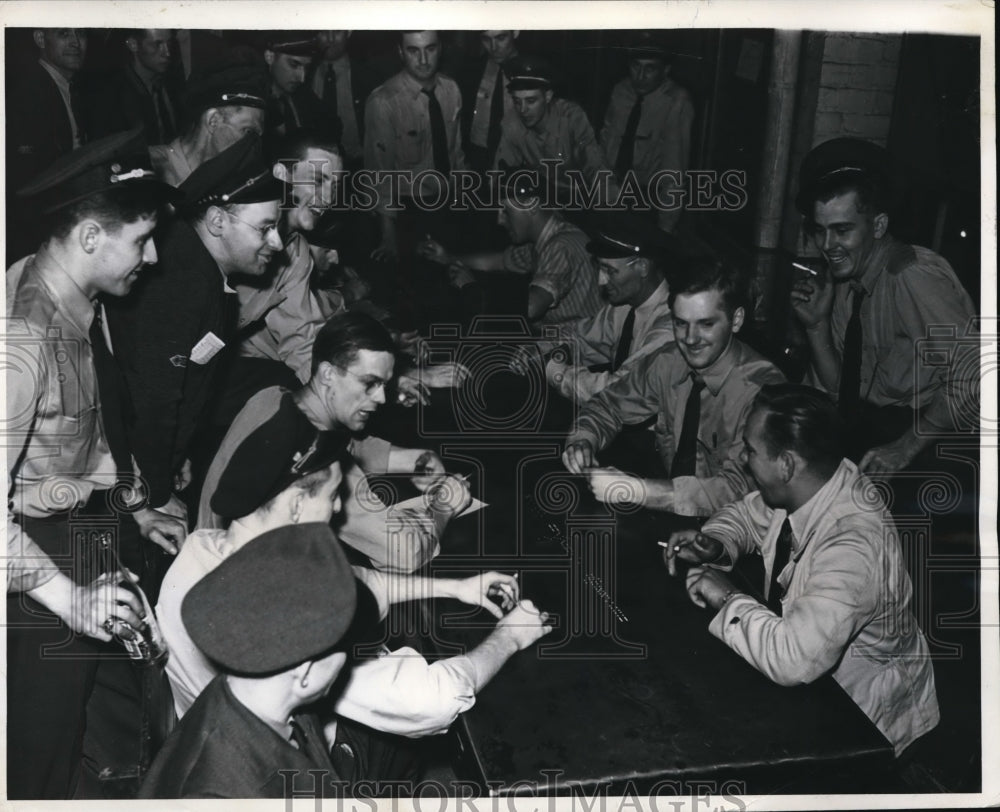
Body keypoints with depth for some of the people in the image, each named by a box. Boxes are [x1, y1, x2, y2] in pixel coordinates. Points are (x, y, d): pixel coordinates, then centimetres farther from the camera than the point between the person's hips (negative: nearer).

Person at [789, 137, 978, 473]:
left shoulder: (912, 277, -19)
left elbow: (974, 377, -25)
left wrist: (905, 448, -22)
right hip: (864, 430, 7)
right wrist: (817, 325, -4)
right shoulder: (839, 279, 4)